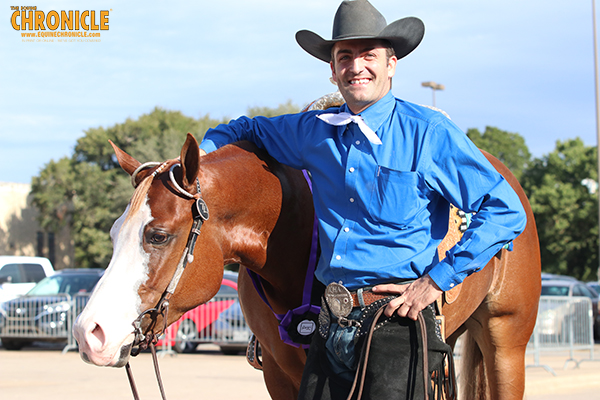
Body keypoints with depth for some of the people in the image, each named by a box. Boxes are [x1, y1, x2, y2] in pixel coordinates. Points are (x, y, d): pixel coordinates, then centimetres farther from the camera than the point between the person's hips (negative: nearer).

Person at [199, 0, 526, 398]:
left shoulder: (429, 133, -4)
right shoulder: (315, 131, 11)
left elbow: (506, 212, -6)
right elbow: (246, 130, 31)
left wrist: (438, 279, -10)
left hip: (396, 322, -5)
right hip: (331, 326, 5)